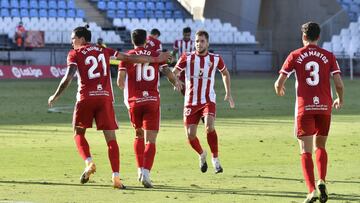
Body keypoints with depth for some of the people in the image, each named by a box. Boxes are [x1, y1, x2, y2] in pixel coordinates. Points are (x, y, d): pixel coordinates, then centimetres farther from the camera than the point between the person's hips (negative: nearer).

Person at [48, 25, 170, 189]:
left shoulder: (75, 54, 4)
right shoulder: (104, 51, 15)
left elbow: (68, 77, -7)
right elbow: (129, 58, 15)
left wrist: (55, 96, 3)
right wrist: (155, 59, 23)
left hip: (86, 98, -2)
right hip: (105, 97, 2)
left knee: (78, 133, 15)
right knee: (111, 138, 2)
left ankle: (89, 162, -9)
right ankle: (116, 177, -9)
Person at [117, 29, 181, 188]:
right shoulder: (155, 55, 7)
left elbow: (120, 81, -3)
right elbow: (169, 73, -1)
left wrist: (125, 88, 16)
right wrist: (176, 84, 14)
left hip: (134, 101, 1)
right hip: (152, 101, -1)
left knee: (139, 136, 23)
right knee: (150, 140, -4)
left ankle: (140, 169, 17)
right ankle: (146, 173, -21)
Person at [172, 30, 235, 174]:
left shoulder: (215, 59, 1)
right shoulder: (187, 58, -2)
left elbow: (225, 73, 20)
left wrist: (228, 93, 17)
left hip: (208, 101, -1)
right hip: (191, 102, 1)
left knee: (209, 127, -26)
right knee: (190, 135, -5)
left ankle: (215, 160, -10)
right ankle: (202, 155, 28)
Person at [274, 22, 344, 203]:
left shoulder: (295, 56, 1)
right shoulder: (329, 56, 3)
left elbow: (279, 82, 1)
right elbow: (339, 83, -2)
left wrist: (279, 90, 25)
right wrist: (340, 100, 19)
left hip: (304, 108, -2)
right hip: (324, 107, 2)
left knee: (306, 151, -1)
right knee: (320, 147, 19)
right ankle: (321, 181, -2)